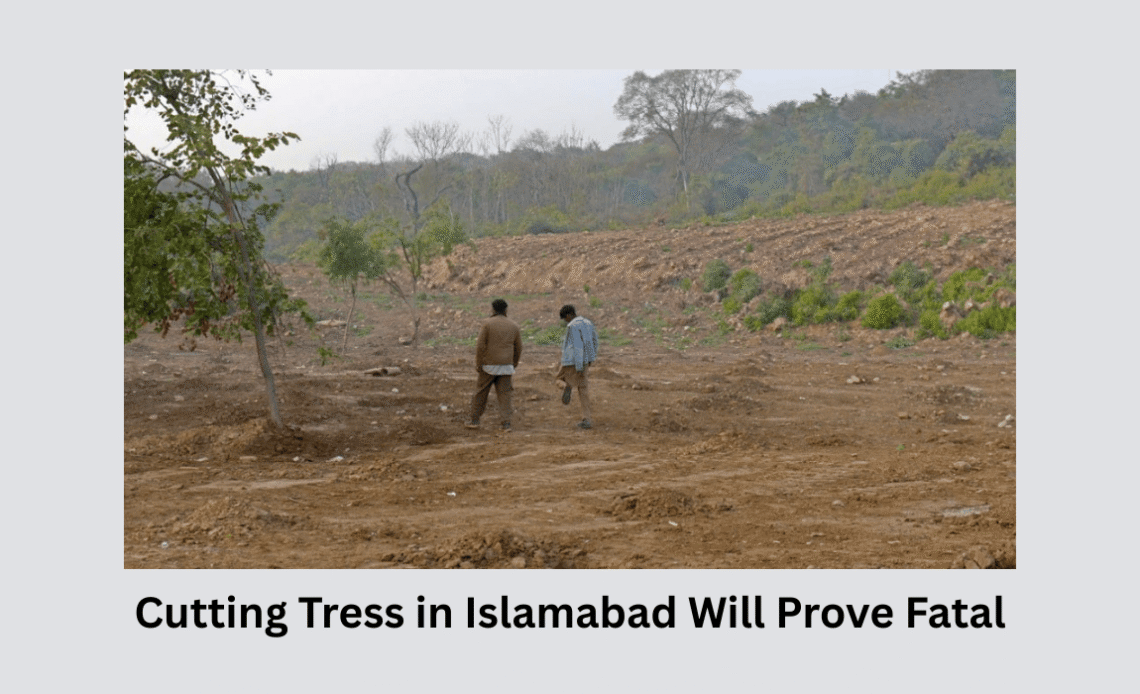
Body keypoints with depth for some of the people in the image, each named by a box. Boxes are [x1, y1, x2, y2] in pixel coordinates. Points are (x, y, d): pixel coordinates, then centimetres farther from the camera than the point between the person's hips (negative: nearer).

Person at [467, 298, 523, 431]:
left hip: (489, 365, -2)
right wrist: (514, 364, 21)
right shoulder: (513, 326, 5)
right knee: (504, 394, 4)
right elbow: (518, 348, 9)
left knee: (481, 392, 11)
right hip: (506, 366, 2)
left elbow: (480, 346, -11)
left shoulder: (487, 324, -6)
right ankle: (506, 423, -5)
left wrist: (478, 364, -5)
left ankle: (475, 420, 17)